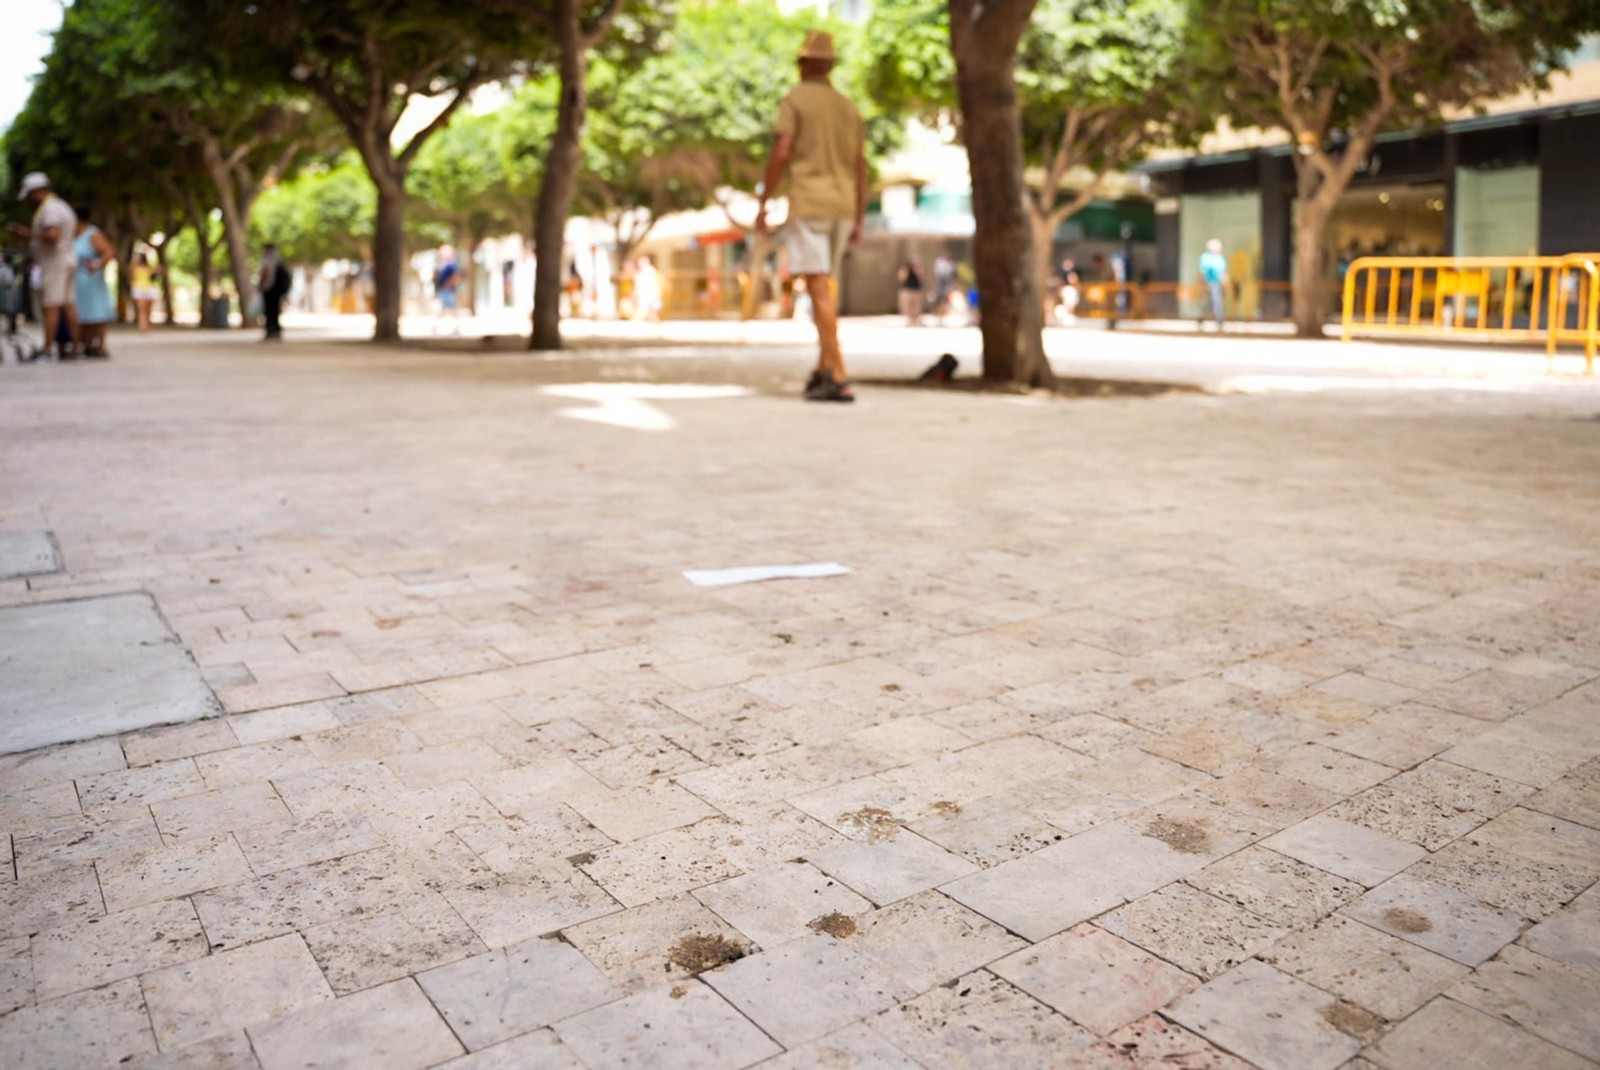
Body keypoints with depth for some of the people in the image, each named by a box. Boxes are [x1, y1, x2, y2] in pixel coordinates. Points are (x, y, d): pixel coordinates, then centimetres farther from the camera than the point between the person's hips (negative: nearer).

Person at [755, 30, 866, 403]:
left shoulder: (794, 100, -1)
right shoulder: (848, 107, 16)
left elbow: (781, 154, -12)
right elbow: (861, 168, 13)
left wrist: (762, 204, -5)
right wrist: (858, 223, 15)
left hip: (807, 206, -6)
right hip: (841, 209, 6)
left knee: (819, 290, -10)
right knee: (822, 288, 15)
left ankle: (838, 379, -17)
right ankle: (824, 369, 8)